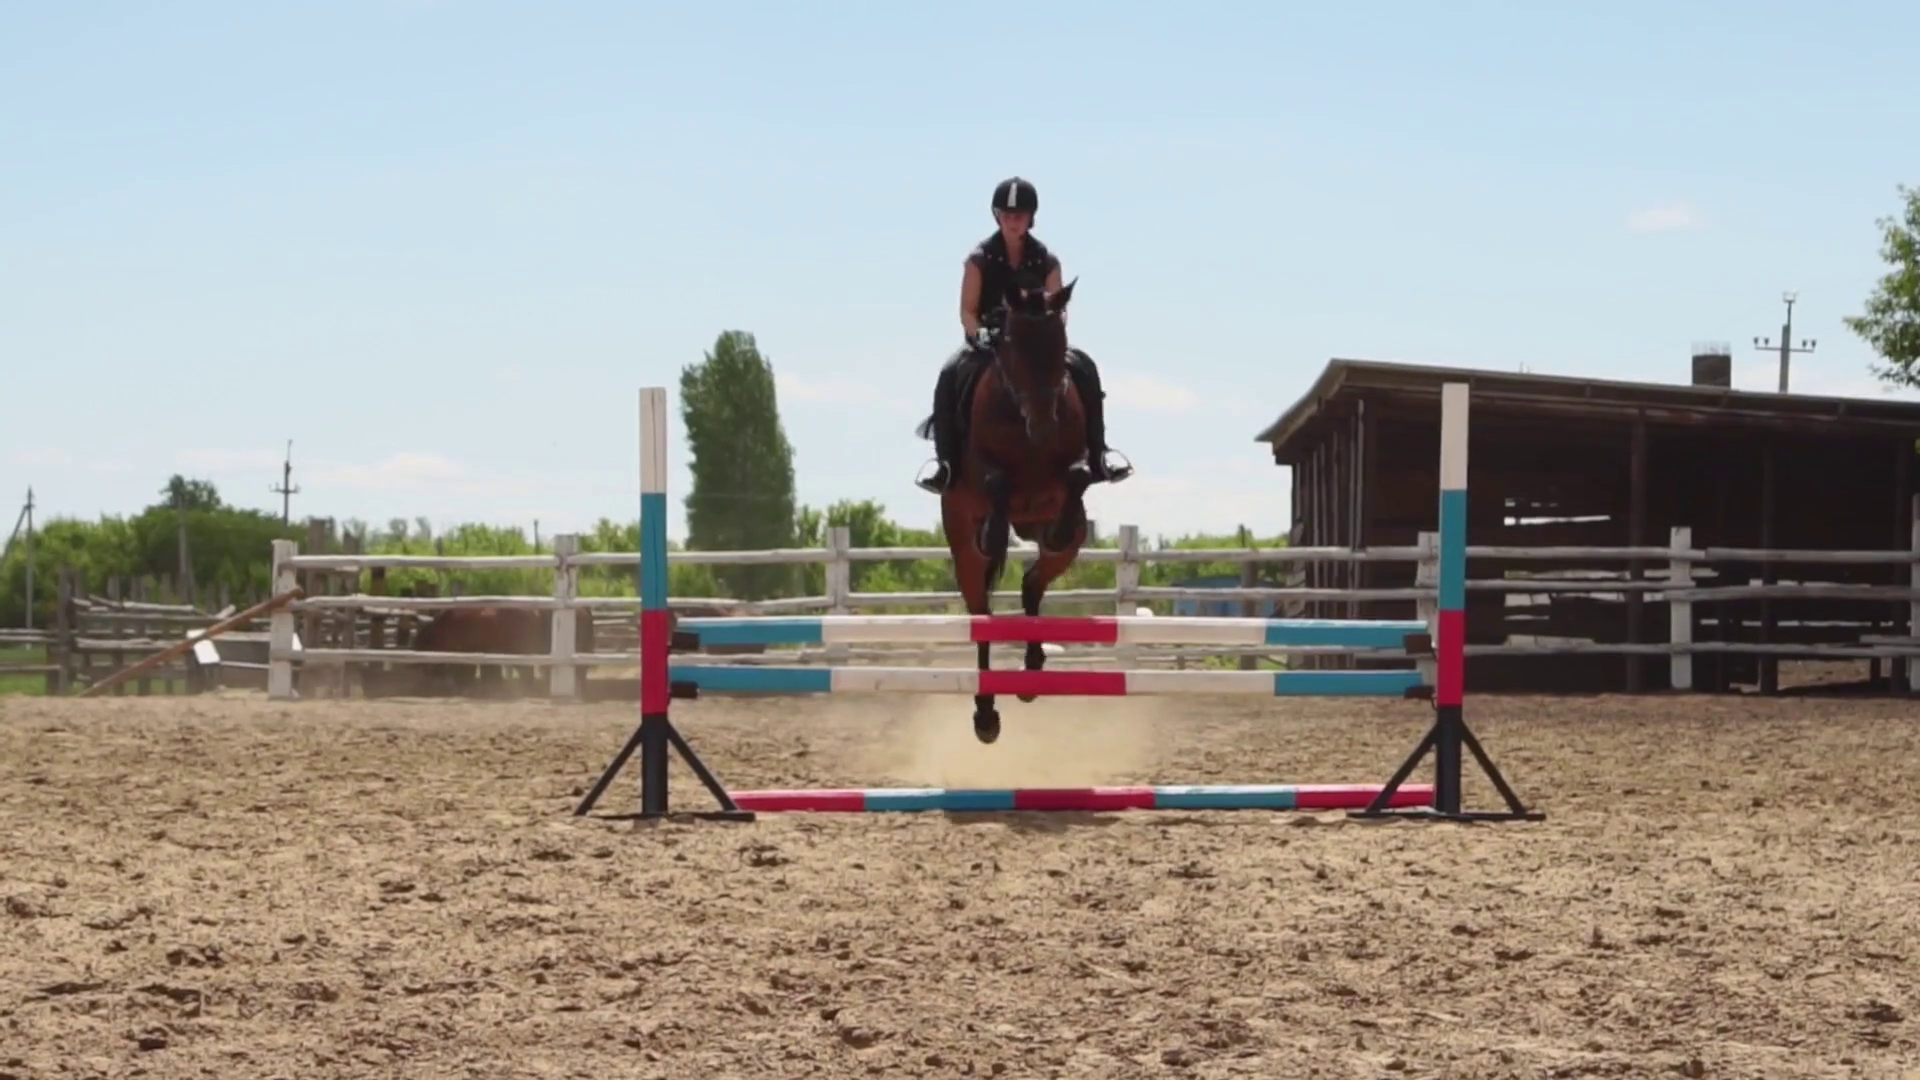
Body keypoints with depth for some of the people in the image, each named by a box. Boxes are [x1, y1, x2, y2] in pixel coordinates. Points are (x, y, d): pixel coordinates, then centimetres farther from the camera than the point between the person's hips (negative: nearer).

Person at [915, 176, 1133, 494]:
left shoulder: (1046, 261, 4)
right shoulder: (980, 259, -1)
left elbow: (1058, 310, 1)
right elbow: (967, 311, -4)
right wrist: (979, 335, -24)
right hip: (987, 343, -1)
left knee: (1083, 367, -23)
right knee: (950, 375, -31)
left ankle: (1096, 453, -18)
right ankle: (946, 460, -28)